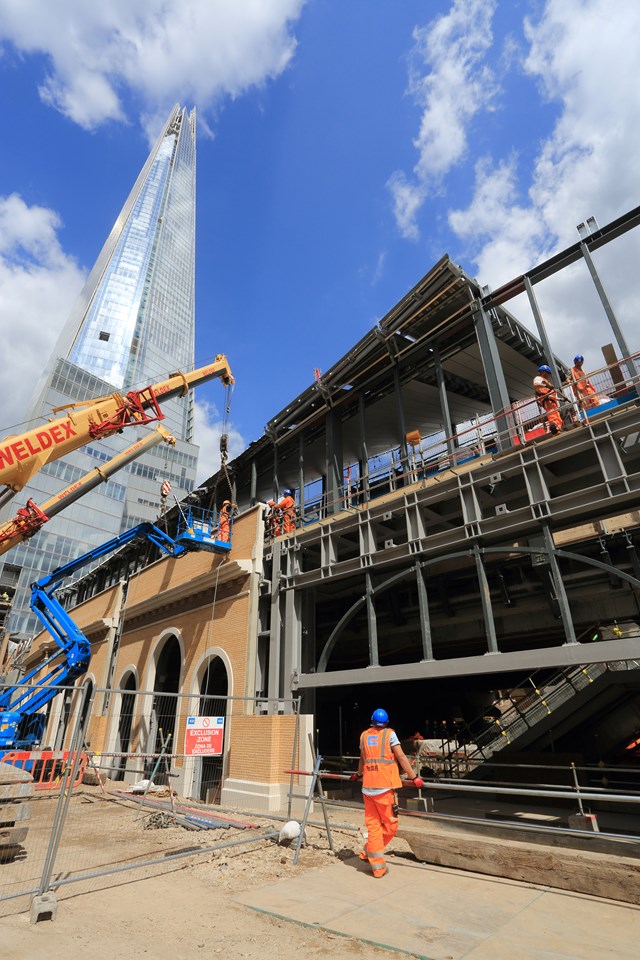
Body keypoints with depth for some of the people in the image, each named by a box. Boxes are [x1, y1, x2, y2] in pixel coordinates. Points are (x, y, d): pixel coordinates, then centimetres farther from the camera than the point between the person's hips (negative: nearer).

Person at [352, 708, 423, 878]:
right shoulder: (389, 733, 0)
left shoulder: (364, 735, 13)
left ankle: (378, 867, 14)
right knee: (390, 825, 11)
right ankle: (368, 851, 15)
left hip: (368, 786, 5)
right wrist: (413, 777, 2)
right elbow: (401, 757, -4)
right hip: (384, 786, -5)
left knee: (373, 825, 11)